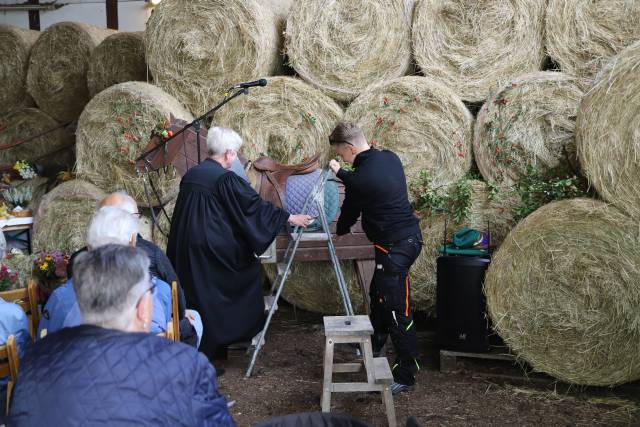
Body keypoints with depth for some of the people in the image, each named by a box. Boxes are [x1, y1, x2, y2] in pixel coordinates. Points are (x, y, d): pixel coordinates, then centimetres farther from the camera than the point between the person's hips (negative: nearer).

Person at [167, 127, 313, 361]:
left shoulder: (191, 174, 9)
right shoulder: (225, 179, -13)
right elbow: (255, 205, -11)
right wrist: (290, 217, -2)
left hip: (185, 251, 7)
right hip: (213, 251, -7)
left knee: (194, 294, 15)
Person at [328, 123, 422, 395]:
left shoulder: (360, 179, -21)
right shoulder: (389, 158, 4)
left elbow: (350, 211, -3)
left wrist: (340, 230, 19)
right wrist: (340, 173, 35)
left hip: (395, 246, -10)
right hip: (409, 235, 10)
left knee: (397, 311, -4)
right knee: (379, 294, 25)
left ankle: (406, 375, 3)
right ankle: (374, 346, 44)